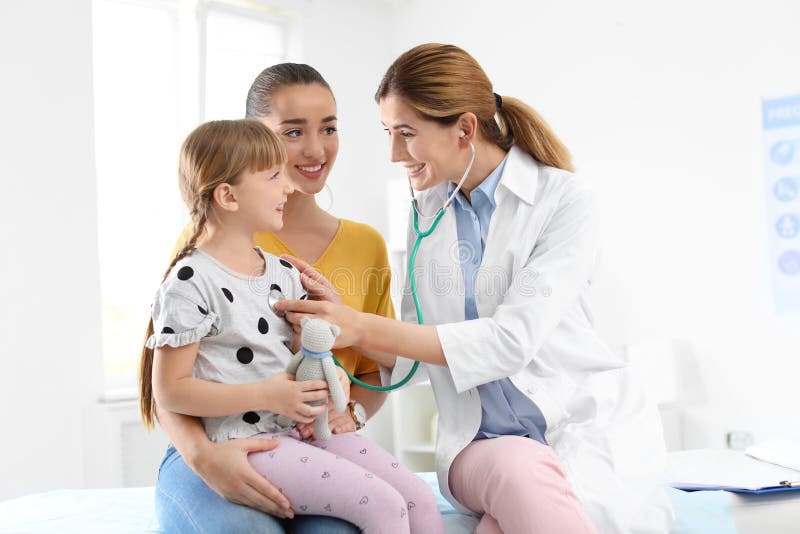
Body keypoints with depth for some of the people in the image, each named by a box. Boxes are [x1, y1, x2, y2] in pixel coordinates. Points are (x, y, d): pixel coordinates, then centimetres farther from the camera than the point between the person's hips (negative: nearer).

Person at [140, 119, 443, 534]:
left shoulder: (283, 273, 12)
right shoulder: (191, 282, -11)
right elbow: (170, 391, -13)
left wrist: (328, 378, -2)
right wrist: (264, 396, -20)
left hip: (307, 426, 8)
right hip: (248, 441, -8)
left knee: (421, 500, -3)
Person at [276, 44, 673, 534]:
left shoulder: (563, 198, -6)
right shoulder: (427, 212, 9)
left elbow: (511, 340, -17)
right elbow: (409, 359, 10)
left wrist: (362, 327, -18)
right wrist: (335, 316, -9)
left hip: (588, 426, -2)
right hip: (480, 442, 2)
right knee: (517, 469, -33)